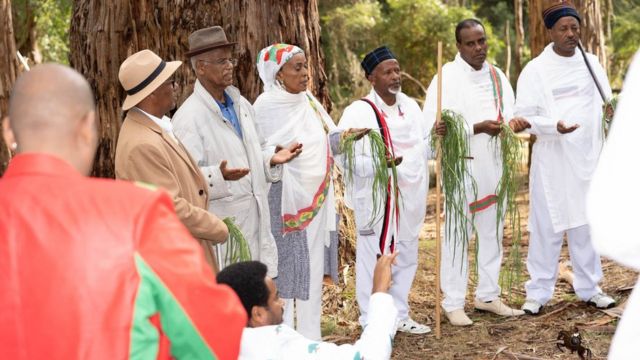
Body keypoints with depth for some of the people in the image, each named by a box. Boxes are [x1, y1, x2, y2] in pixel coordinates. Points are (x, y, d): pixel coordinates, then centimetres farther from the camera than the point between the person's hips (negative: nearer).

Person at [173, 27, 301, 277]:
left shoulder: (241, 104, 13)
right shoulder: (189, 117, -14)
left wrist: (272, 158, 4)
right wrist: (219, 176, -35)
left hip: (256, 219, 8)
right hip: (221, 227, -8)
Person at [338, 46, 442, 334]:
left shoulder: (410, 106, 10)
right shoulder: (358, 112, -12)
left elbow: (423, 150, 19)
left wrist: (435, 137, -1)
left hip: (410, 198, 7)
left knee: (406, 257, 16)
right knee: (375, 259, 0)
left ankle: (399, 315, 32)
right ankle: (372, 322, 13)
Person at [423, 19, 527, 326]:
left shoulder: (497, 76, 8)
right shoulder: (447, 77, -9)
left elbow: (508, 114, 7)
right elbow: (434, 124, -17)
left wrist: (515, 122, -18)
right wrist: (477, 128, -26)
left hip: (494, 165, 6)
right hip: (459, 166, -6)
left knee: (492, 232, 13)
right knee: (456, 234, -1)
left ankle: (488, 295, 26)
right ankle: (453, 303, 7)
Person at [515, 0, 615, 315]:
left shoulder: (591, 63, 7)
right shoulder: (536, 70, -4)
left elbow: (607, 105, 14)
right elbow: (523, 116, -8)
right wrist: (554, 126, -24)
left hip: (588, 158, 3)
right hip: (552, 161, -3)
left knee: (586, 225, 10)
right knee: (546, 227, 0)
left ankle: (589, 288, 20)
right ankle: (538, 292, 9)